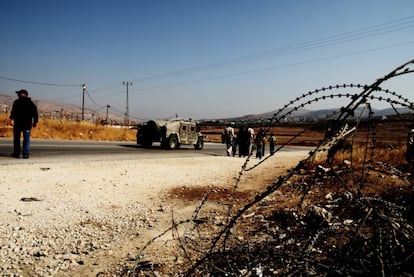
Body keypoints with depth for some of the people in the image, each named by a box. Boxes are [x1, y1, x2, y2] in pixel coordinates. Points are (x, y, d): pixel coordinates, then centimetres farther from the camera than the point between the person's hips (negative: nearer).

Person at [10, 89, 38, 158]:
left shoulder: (17, 102, 2)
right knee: (26, 138, 2)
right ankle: (26, 153, -5)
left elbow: (13, 110, -12)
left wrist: (12, 119, -18)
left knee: (17, 138, 8)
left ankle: (16, 153, 10)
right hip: (28, 123, 2)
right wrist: (35, 121, 9)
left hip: (18, 122, -2)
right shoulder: (31, 103, 12)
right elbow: (35, 113, 8)